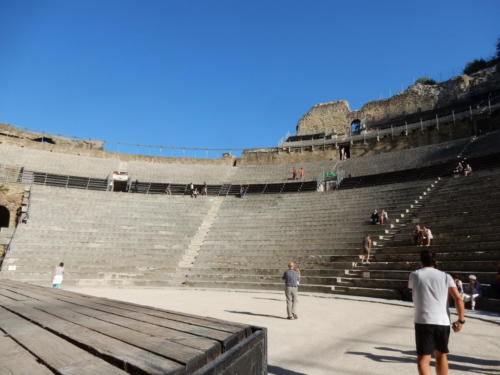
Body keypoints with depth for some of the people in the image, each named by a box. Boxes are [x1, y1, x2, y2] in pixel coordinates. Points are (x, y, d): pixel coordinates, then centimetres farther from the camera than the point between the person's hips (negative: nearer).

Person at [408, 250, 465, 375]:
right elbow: (458, 298, -3)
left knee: (423, 358, 0)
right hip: (443, 322, 3)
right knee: (441, 356, 22)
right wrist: (461, 320, 3)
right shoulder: (445, 276, 6)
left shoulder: (414, 275, 3)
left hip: (423, 321, -3)